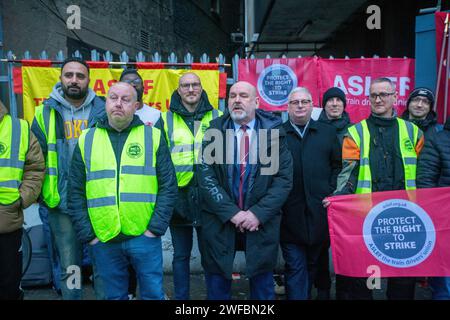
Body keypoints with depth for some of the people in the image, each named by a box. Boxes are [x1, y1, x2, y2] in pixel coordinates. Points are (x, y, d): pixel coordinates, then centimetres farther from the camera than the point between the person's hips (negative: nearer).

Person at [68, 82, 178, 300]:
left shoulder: (153, 136, 1)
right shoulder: (86, 140, 5)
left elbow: (168, 186, -1)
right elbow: (76, 193, 6)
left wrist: (156, 228, -8)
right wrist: (87, 235, 0)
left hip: (145, 237, -1)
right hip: (103, 241, 2)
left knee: (153, 294, 10)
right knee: (114, 296, 17)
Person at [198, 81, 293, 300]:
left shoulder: (274, 132, -1)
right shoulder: (214, 131, 0)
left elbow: (284, 179, -5)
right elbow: (206, 178, -7)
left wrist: (258, 213, -15)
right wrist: (232, 213, -15)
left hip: (261, 222, 0)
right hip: (220, 221, 0)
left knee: (263, 289, 15)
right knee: (217, 289, 12)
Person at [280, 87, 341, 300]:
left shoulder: (327, 132, 12)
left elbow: (338, 165, 11)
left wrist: (331, 193, -1)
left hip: (320, 212, 3)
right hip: (290, 213, -2)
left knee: (314, 264, 15)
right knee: (295, 266, 1)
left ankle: (305, 293, 34)